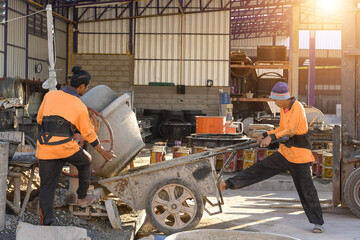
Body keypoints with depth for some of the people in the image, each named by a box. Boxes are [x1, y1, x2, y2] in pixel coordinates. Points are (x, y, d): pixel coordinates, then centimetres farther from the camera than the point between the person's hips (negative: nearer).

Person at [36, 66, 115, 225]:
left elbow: (40, 119, 15)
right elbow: (89, 135, 7)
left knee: (46, 188, 9)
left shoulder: (50, 95, 7)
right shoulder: (80, 107, 0)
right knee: (85, 162, 29)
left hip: (45, 149, 3)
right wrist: (104, 153, 21)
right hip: (66, 147, -2)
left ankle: (46, 225, 6)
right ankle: (82, 198, 42)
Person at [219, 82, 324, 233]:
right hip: (285, 152, 7)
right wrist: (266, 135, 6)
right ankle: (230, 184, -1)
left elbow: (291, 130, -29)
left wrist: (272, 137, -36)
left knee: (306, 188, 0)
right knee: (260, 168, 0)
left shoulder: (297, 107, -18)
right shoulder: (283, 108, 7)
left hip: (300, 154, -7)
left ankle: (318, 223, 11)